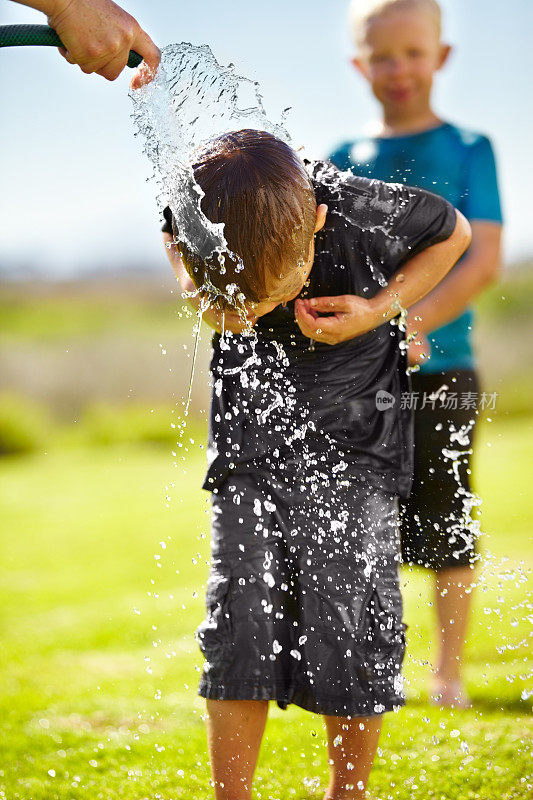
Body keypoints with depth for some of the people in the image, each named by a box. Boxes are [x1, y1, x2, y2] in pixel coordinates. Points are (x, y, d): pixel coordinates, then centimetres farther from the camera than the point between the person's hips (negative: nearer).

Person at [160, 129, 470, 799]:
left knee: (350, 632, -5)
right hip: (250, 441, 2)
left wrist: (379, 309, -18)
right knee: (238, 626, -5)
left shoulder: (364, 213, -27)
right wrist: (204, 291, -15)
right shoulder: (193, 212, -19)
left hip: (353, 438, -2)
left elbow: (453, 233, -5)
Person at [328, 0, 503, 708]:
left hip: (440, 367, -2)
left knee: (444, 527, 0)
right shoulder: (345, 160, 11)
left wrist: (416, 323, -21)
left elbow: (483, 262, -6)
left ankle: (449, 674, 13)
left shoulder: (468, 150, 4)